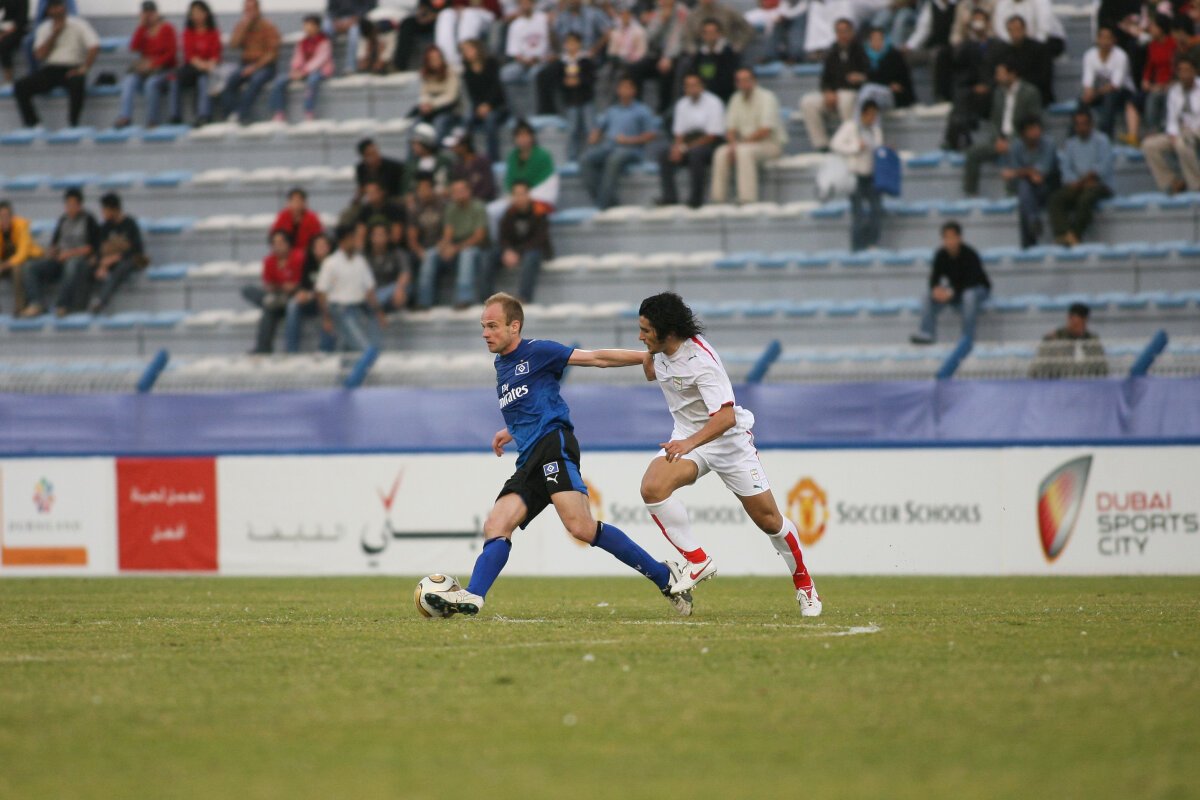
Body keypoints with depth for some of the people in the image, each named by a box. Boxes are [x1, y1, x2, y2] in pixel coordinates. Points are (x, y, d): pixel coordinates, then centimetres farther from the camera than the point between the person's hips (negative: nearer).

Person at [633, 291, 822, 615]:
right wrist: (648, 361, -3)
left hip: (728, 439, -6)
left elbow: (726, 417, -37)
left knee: (769, 520, 2)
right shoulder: (661, 348, -5)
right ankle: (697, 560, -14)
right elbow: (653, 372, 21)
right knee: (652, 487, -24)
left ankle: (803, 583, 25)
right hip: (686, 438, 6)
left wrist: (690, 443, -51)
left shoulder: (701, 361, -28)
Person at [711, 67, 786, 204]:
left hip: (772, 143, -6)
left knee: (744, 151, -35)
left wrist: (743, 142, -15)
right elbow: (730, 128, 9)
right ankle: (718, 199, -19)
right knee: (721, 153, -19)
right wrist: (733, 143, -12)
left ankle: (747, 199, -37)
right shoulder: (737, 99, 9)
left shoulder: (766, 97, -11)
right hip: (747, 144, 6)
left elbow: (765, 131, -18)